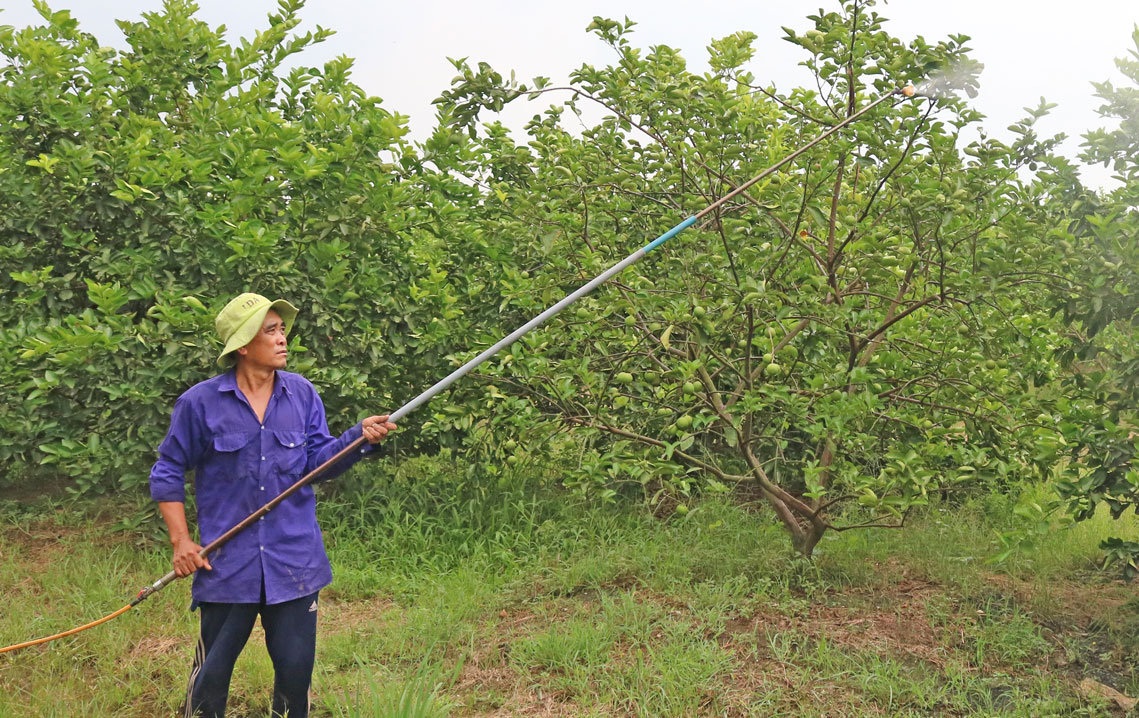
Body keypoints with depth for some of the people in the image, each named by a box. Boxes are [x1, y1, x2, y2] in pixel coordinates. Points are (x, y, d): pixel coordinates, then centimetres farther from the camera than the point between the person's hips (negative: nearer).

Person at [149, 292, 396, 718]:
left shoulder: (302, 393, 3)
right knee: (212, 672, 8)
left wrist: (360, 436, -16)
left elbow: (317, 460, 1)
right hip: (227, 564, -2)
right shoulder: (200, 403, -6)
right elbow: (168, 472, 3)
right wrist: (180, 541, -4)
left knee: (296, 670, 7)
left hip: (294, 561, 2)